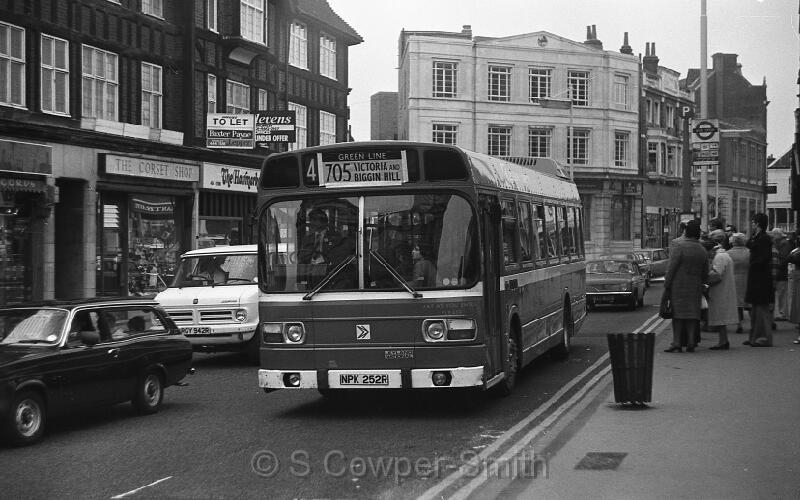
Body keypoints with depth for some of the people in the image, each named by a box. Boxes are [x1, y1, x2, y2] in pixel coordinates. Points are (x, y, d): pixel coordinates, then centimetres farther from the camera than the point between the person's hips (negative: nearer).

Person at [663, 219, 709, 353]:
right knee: (692, 314, 8)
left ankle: (676, 343, -5)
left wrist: (666, 285, -8)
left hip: (678, 286, -5)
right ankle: (691, 343, 5)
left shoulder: (679, 247, -11)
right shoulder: (702, 251, 9)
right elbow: (705, 274, 13)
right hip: (695, 288, 5)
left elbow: (672, 268, -13)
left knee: (678, 314, -2)